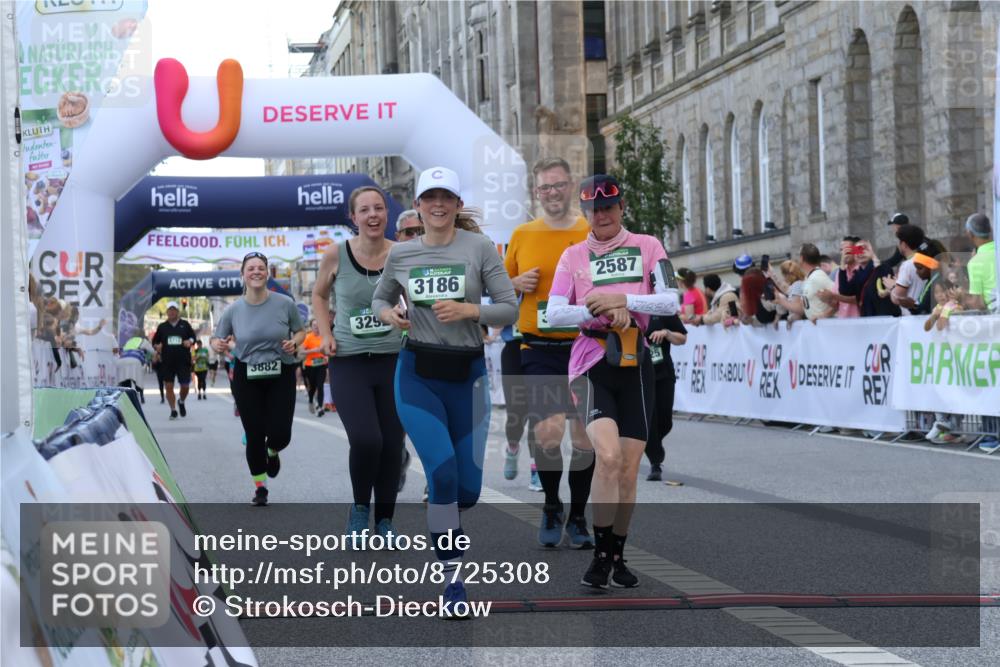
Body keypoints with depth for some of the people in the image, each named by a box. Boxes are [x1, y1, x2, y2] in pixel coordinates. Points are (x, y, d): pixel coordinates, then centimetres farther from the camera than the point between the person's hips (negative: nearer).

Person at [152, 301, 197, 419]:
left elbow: (193, 337, 11)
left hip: (183, 360, -1)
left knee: (185, 385, 0)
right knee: (169, 386, -2)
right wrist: (157, 346, -9)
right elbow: (155, 341, 13)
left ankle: (181, 402, 31)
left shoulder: (185, 324, 8)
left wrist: (190, 341, -11)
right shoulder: (162, 326, 9)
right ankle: (173, 410, 9)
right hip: (167, 362, 1)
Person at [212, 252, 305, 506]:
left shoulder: (285, 304, -6)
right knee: (254, 436, 0)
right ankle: (260, 486, 21)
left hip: (281, 376, 0)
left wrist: (294, 342, -14)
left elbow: (300, 332, 8)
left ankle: (272, 452, 32)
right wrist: (219, 345, -17)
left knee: (280, 434, -7)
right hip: (246, 378, 1)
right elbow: (217, 340, 7)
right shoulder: (233, 310, -4)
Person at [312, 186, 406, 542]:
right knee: (366, 440, -18)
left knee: (392, 445, 4)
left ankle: (385, 519, 24)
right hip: (349, 363, -2)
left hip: (394, 361, 2)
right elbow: (319, 294, 14)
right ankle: (360, 506, 9)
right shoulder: (336, 255, -4)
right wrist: (326, 334, 2)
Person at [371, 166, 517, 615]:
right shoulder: (400, 253, 3)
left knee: (467, 489, 4)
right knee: (443, 469, -19)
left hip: (467, 374, 1)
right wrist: (388, 314, -3)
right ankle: (453, 574, -8)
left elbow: (510, 309, -3)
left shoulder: (479, 248, -3)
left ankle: (442, 512, 42)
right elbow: (380, 298, 19)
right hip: (417, 374, -1)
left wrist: (467, 310, -19)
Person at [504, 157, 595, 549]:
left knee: (584, 435, 4)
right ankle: (552, 506, 10)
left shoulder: (592, 234, 4)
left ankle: (577, 517, 21)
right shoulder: (522, 235, 7)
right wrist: (517, 283, -4)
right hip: (538, 350, 0)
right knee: (548, 431, -15)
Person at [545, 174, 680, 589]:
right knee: (608, 455, -22)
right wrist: (599, 311, -16)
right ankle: (600, 555, -12)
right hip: (591, 365, -2)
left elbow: (671, 302, -4)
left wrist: (622, 300, -15)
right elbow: (554, 313, -3)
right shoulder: (573, 256, 8)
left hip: (635, 366, 2)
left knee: (629, 470, 4)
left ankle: (617, 556, 21)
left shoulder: (646, 247, 7)